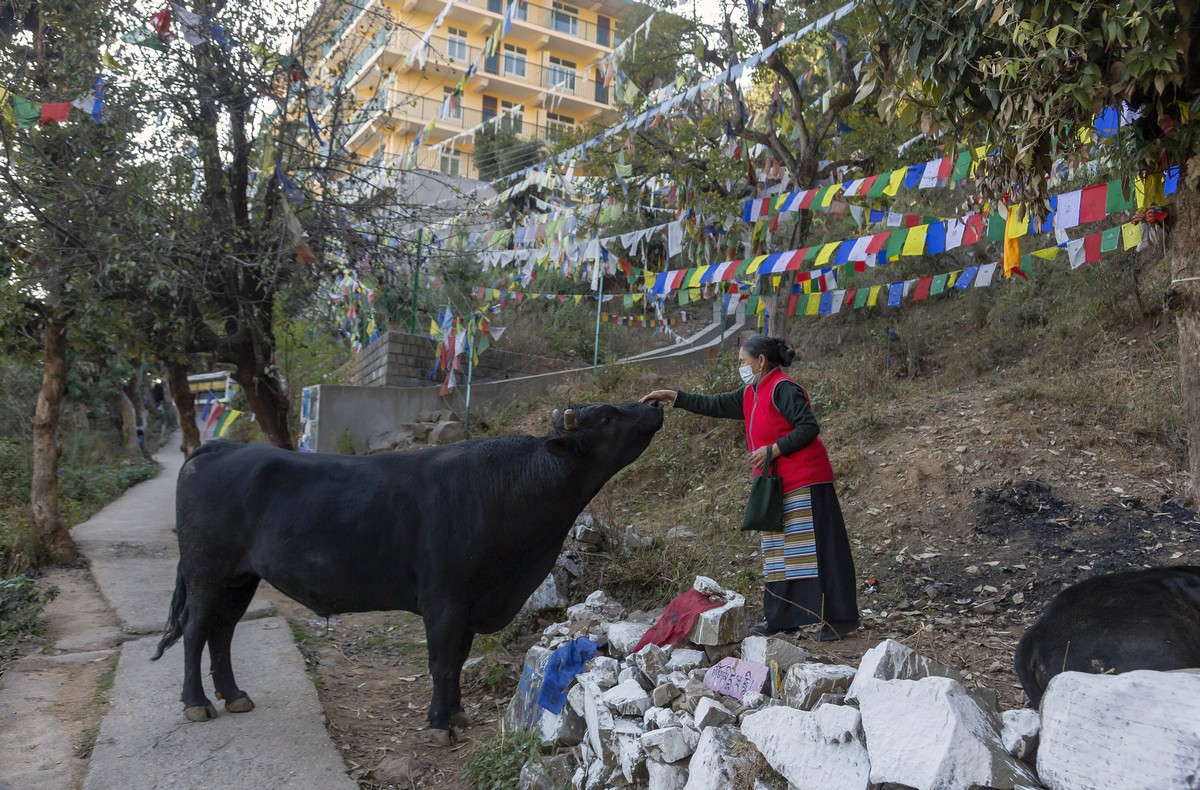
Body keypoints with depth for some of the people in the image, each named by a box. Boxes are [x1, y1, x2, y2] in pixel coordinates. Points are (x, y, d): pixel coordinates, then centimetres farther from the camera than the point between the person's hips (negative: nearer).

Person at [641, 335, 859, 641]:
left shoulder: (782, 389, -13)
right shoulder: (751, 394, 15)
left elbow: (809, 427, -18)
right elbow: (714, 405, 21)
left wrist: (772, 449, -20)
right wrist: (673, 397, 18)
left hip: (803, 483, -10)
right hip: (778, 486, 10)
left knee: (817, 548, -6)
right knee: (778, 550, 11)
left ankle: (840, 618, 1)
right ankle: (783, 619, 19)